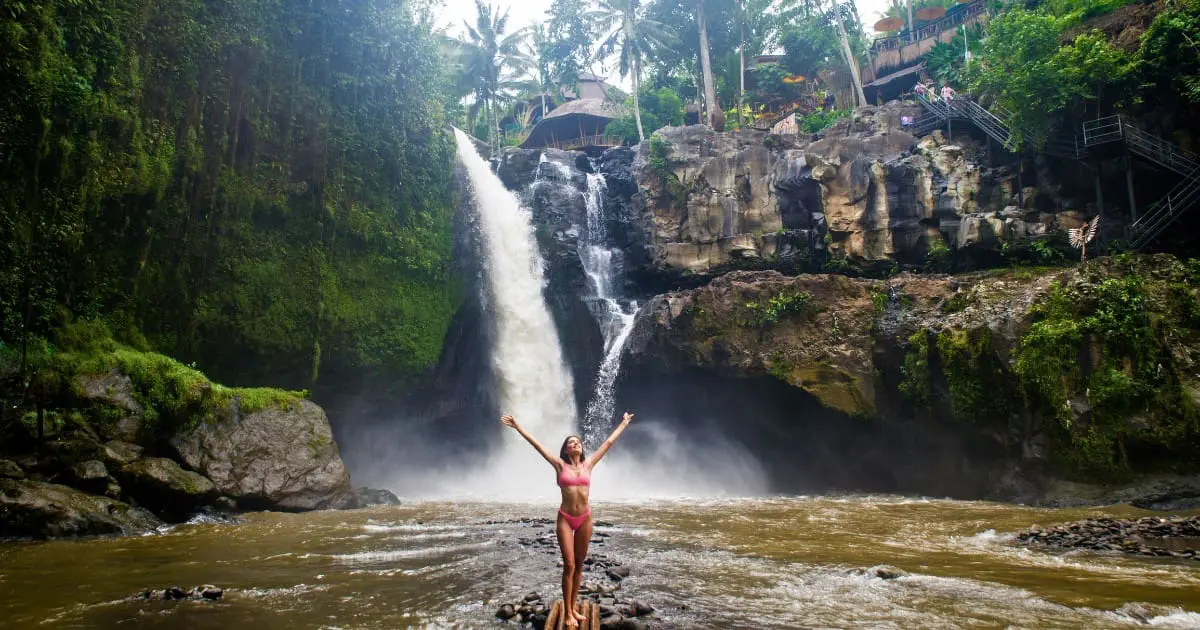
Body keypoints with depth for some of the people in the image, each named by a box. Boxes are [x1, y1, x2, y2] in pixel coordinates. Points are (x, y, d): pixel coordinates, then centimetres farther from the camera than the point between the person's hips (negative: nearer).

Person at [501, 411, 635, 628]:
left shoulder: (588, 464, 5)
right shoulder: (560, 465, -2)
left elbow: (609, 442, 13)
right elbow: (537, 444, -6)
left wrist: (623, 424, 21)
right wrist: (517, 427, -9)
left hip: (585, 518, 3)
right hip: (565, 519, -3)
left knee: (579, 565, 11)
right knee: (569, 565, -4)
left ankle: (573, 608, 23)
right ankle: (568, 613, 7)